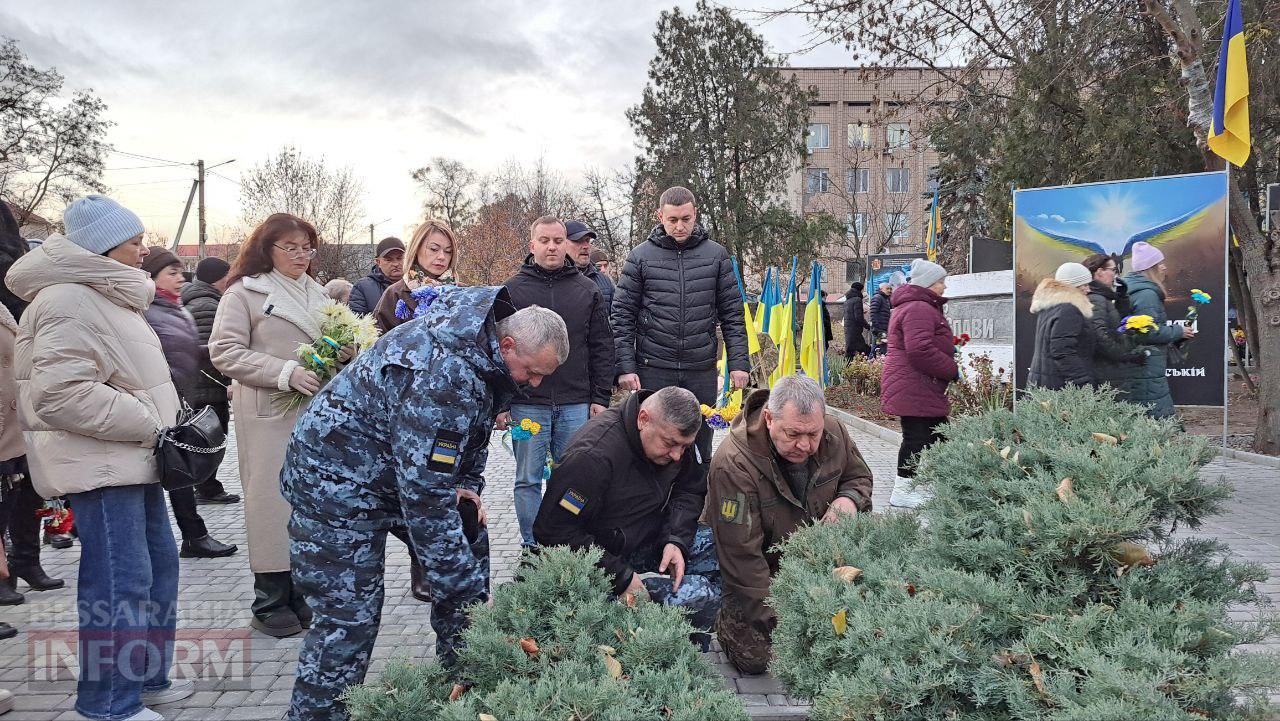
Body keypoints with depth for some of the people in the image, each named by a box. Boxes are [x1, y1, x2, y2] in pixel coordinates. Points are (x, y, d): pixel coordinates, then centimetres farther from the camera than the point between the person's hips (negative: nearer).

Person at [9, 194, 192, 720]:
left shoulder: (105, 295, 18)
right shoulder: (69, 302, -16)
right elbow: (60, 392, -26)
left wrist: (161, 425, 14)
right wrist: (150, 425, -21)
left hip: (134, 459, 11)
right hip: (100, 466, -11)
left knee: (158, 568, 17)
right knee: (119, 586, -6)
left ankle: (147, 678, 29)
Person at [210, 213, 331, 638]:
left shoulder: (317, 293, 16)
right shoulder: (245, 292, -1)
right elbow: (225, 351, -9)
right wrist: (287, 373, -17)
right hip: (269, 413, -5)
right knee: (274, 500, -3)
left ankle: (302, 595, 19)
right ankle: (271, 603, 8)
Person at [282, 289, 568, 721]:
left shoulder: (481, 345, -6)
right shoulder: (440, 378, -35)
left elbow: (473, 427, 15)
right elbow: (425, 496, -33)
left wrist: (467, 485, 0)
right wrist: (468, 589, -26)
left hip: (397, 468, 9)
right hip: (337, 479, -9)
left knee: (464, 559, 7)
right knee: (350, 618, -8)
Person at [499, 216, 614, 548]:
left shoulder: (587, 290, 9)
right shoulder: (512, 290, 3)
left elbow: (602, 347, 9)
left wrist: (601, 397, 2)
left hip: (576, 404, 1)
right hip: (526, 404, -1)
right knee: (528, 480, 6)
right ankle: (532, 549, 17)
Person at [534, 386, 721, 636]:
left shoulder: (672, 436, -5)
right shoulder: (594, 455, -29)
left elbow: (690, 491, 6)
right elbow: (553, 531, -28)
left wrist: (676, 541, -15)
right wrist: (621, 578, -29)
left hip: (652, 540, 8)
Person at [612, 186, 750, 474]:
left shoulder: (716, 255, 4)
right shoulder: (641, 256, 1)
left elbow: (732, 313, 6)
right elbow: (623, 316, 1)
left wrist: (739, 362, -1)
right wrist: (625, 366, -7)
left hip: (702, 370, 1)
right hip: (653, 369, -1)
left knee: (701, 453, 9)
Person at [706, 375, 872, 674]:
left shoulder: (834, 433, -13)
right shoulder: (733, 465, -32)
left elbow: (859, 476, 11)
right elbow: (742, 554, -28)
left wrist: (850, 498, -16)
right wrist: (775, 621, -26)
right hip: (760, 568, -5)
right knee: (754, 658, -17)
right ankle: (729, 615, 16)